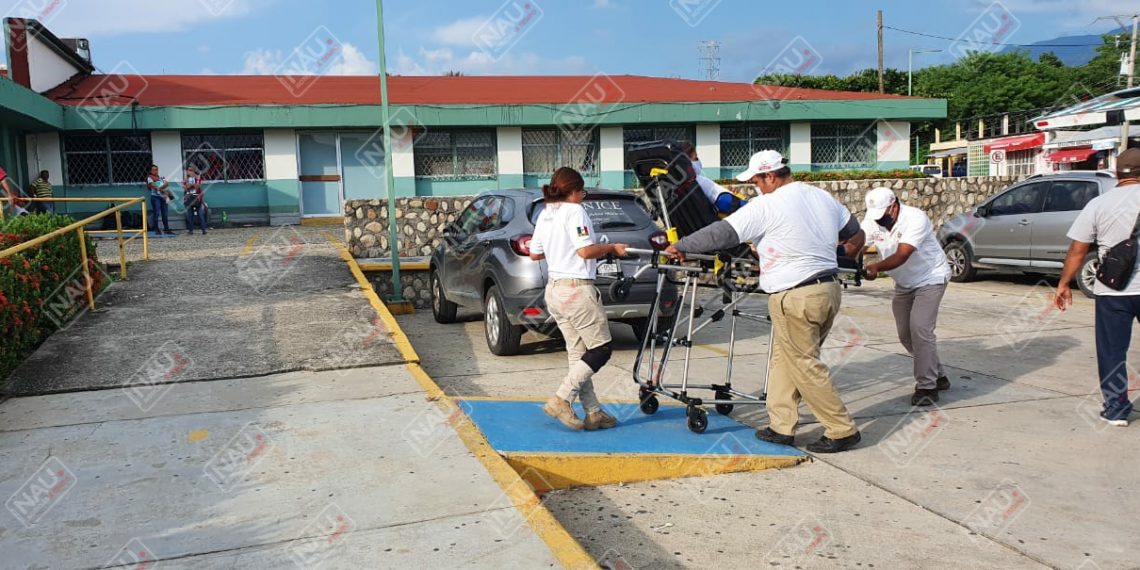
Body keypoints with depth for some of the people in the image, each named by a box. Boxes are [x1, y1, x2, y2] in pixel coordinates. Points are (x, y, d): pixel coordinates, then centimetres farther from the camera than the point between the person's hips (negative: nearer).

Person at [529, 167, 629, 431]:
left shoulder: (545, 214, 15)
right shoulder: (574, 211, -10)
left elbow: (534, 253, 18)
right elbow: (585, 251, -19)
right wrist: (612, 248, -4)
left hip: (554, 289, 9)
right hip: (577, 288, -9)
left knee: (577, 352, 10)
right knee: (601, 349, -1)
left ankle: (593, 412, 13)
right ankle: (561, 399, -7)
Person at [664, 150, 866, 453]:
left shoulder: (768, 205, -12)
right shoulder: (823, 197, 10)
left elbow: (721, 233, -11)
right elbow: (856, 236, 21)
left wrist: (680, 246, 1)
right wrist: (836, 260, 37)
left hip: (795, 298, -8)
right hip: (829, 289, 8)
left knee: (806, 366, 3)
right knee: (784, 359, 15)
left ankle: (842, 431, 10)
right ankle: (781, 426, 21)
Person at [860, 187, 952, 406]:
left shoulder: (916, 219, -28)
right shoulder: (872, 221, -10)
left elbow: (901, 256, -39)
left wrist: (876, 267, -56)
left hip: (930, 279, -7)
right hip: (904, 283, 7)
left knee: (920, 328, -20)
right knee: (905, 334, 10)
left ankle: (926, 386, -10)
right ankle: (937, 375, 29)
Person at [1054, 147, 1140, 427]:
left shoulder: (1098, 204, -2)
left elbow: (1077, 251, -1)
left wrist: (1063, 284, 8)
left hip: (1112, 291, 0)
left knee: (1112, 352, 9)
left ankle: (1116, 409, 13)